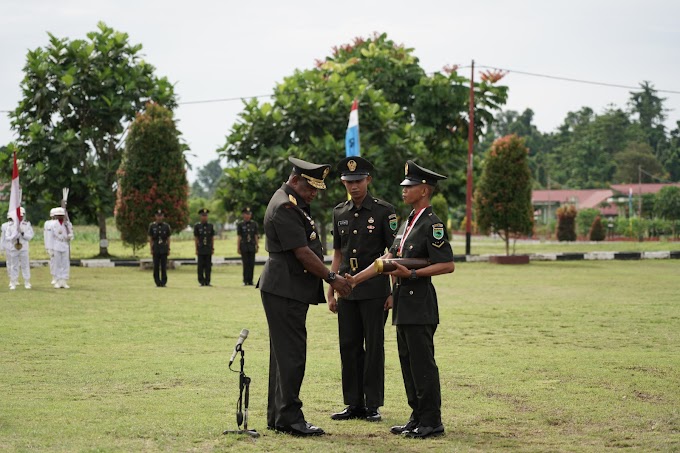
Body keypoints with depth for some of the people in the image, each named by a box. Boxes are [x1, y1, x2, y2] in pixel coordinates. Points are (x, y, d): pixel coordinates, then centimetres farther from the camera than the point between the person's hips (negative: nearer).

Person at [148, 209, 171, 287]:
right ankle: (158, 282, 5)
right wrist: (151, 249, -2)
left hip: (164, 249, 0)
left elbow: (168, 238, 7)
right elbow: (150, 238, 5)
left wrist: (168, 249, 2)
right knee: (156, 267, -1)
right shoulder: (152, 226, 4)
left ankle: (163, 282, 2)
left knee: (164, 266, -2)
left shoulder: (166, 226, 5)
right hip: (156, 249, 0)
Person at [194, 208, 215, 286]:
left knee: (208, 266, 1)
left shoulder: (210, 226, 8)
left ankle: (207, 282, 4)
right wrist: (196, 249, -4)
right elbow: (196, 239, 1)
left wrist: (213, 248, 3)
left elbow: (212, 238, 9)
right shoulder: (197, 226, 2)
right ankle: (201, 281, 4)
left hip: (208, 249, 2)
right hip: (201, 249, -2)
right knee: (200, 266, -2)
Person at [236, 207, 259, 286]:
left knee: (252, 264, 0)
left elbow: (256, 236, 9)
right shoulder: (240, 225, 3)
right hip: (244, 246, -2)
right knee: (245, 264, -5)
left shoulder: (254, 224, 9)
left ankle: (250, 280, 5)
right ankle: (245, 281, -2)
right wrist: (238, 248, -2)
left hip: (252, 246, 2)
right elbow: (239, 237, 1)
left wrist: (257, 246, 3)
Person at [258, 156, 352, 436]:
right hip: (285, 290, -11)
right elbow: (302, 253, -19)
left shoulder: (293, 204, 17)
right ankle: (290, 418, -5)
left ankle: (277, 417, 19)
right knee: (291, 355, -8)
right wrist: (331, 278, -15)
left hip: (288, 290, 11)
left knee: (284, 354, 13)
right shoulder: (285, 208, -17)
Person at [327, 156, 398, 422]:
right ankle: (354, 405, 13)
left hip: (374, 290, -5)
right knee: (349, 347, 6)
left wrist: (394, 292, -9)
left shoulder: (384, 211, -4)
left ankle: (373, 405, 6)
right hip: (347, 290, 5)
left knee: (374, 346, 0)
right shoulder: (339, 213, 10)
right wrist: (331, 291, 12)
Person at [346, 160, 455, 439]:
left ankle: (432, 422, 0)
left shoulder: (432, 224, -12)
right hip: (404, 303, 9)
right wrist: (355, 279, 11)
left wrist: (412, 274, -20)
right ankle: (417, 418, 19)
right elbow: (387, 259, 17)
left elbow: (447, 265, -16)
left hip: (420, 304, -9)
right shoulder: (408, 223, 16)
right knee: (408, 363, 12)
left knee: (422, 363, -6)